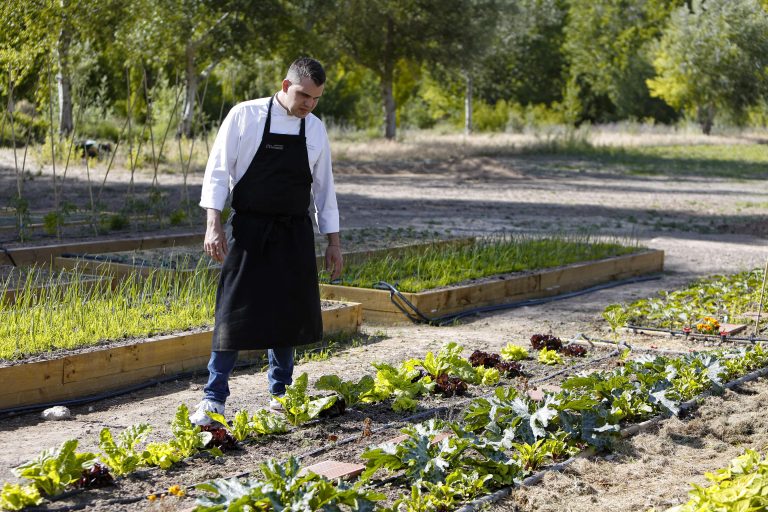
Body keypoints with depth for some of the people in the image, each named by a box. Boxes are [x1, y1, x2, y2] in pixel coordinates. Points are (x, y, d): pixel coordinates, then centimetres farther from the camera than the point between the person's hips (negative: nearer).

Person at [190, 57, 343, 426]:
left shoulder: (315, 129, 6)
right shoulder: (245, 116, -6)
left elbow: (323, 187, 12)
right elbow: (218, 171, -6)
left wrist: (333, 241, 11)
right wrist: (214, 225, -13)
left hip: (295, 234, 4)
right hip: (250, 229, -4)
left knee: (288, 312, 8)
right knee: (234, 312, -6)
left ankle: (280, 392, 22)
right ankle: (213, 397, 1)